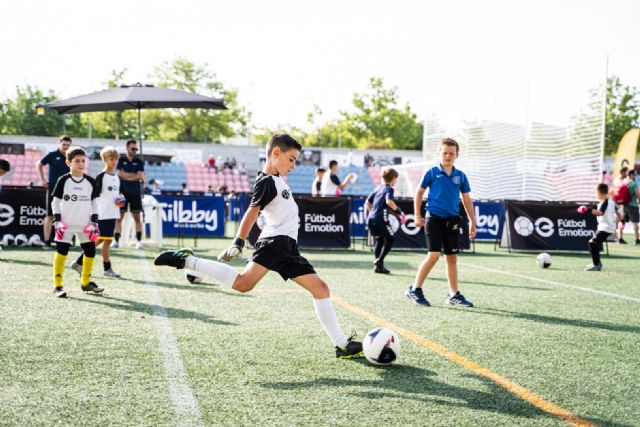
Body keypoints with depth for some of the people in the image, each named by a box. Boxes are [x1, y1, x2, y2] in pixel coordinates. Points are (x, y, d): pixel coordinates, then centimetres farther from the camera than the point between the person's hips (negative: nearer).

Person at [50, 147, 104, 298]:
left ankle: (86, 282, 22)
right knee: (61, 252, -7)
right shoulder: (63, 180, -5)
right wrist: (57, 221, -9)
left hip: (84, 225, 4)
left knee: (90, 251, 5)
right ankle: (58, 286, -4)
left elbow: (94, 203, 11)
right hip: (66, 224, -4)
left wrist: (94, 222, 4)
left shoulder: (90, 182, 4)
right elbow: (55, 202, -1)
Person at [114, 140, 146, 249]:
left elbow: (140, 176, -5)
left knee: (137, 217, 1)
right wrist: (136, 175, -5)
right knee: (119, 217, -1)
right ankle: (116, 240, 2)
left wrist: (126, 176, -8)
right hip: (122, 192, -1)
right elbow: (120, 174, -7)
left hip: (135, 192, 1)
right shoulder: (121, 160, 4)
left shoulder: (139, 161, 6)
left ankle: (139, 241, 3)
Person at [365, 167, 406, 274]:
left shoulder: (378, 188, 19)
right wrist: (398, 211, -16)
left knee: (379, 240, 19)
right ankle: (379, 261, -9)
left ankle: (378, 265, 16)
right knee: (390, 239, 1)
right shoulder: (389, 189, -5)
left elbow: (367, 202, 23)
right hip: (381, 219, -8)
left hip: (371, 218, 8)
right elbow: (388, 201, -24)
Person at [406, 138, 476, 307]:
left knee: (452, 257, 7)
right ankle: (415, 289, 2)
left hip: (452, 220, 4)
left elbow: (466, 200, 13)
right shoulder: (432, 172, -1)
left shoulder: (460, 176, 8)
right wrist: (417, 215, 0)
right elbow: (419, 192, 5)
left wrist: (472, 222, 11)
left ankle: (454, 295, 14)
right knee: (434, 255, -11)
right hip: (434, 218, -4)